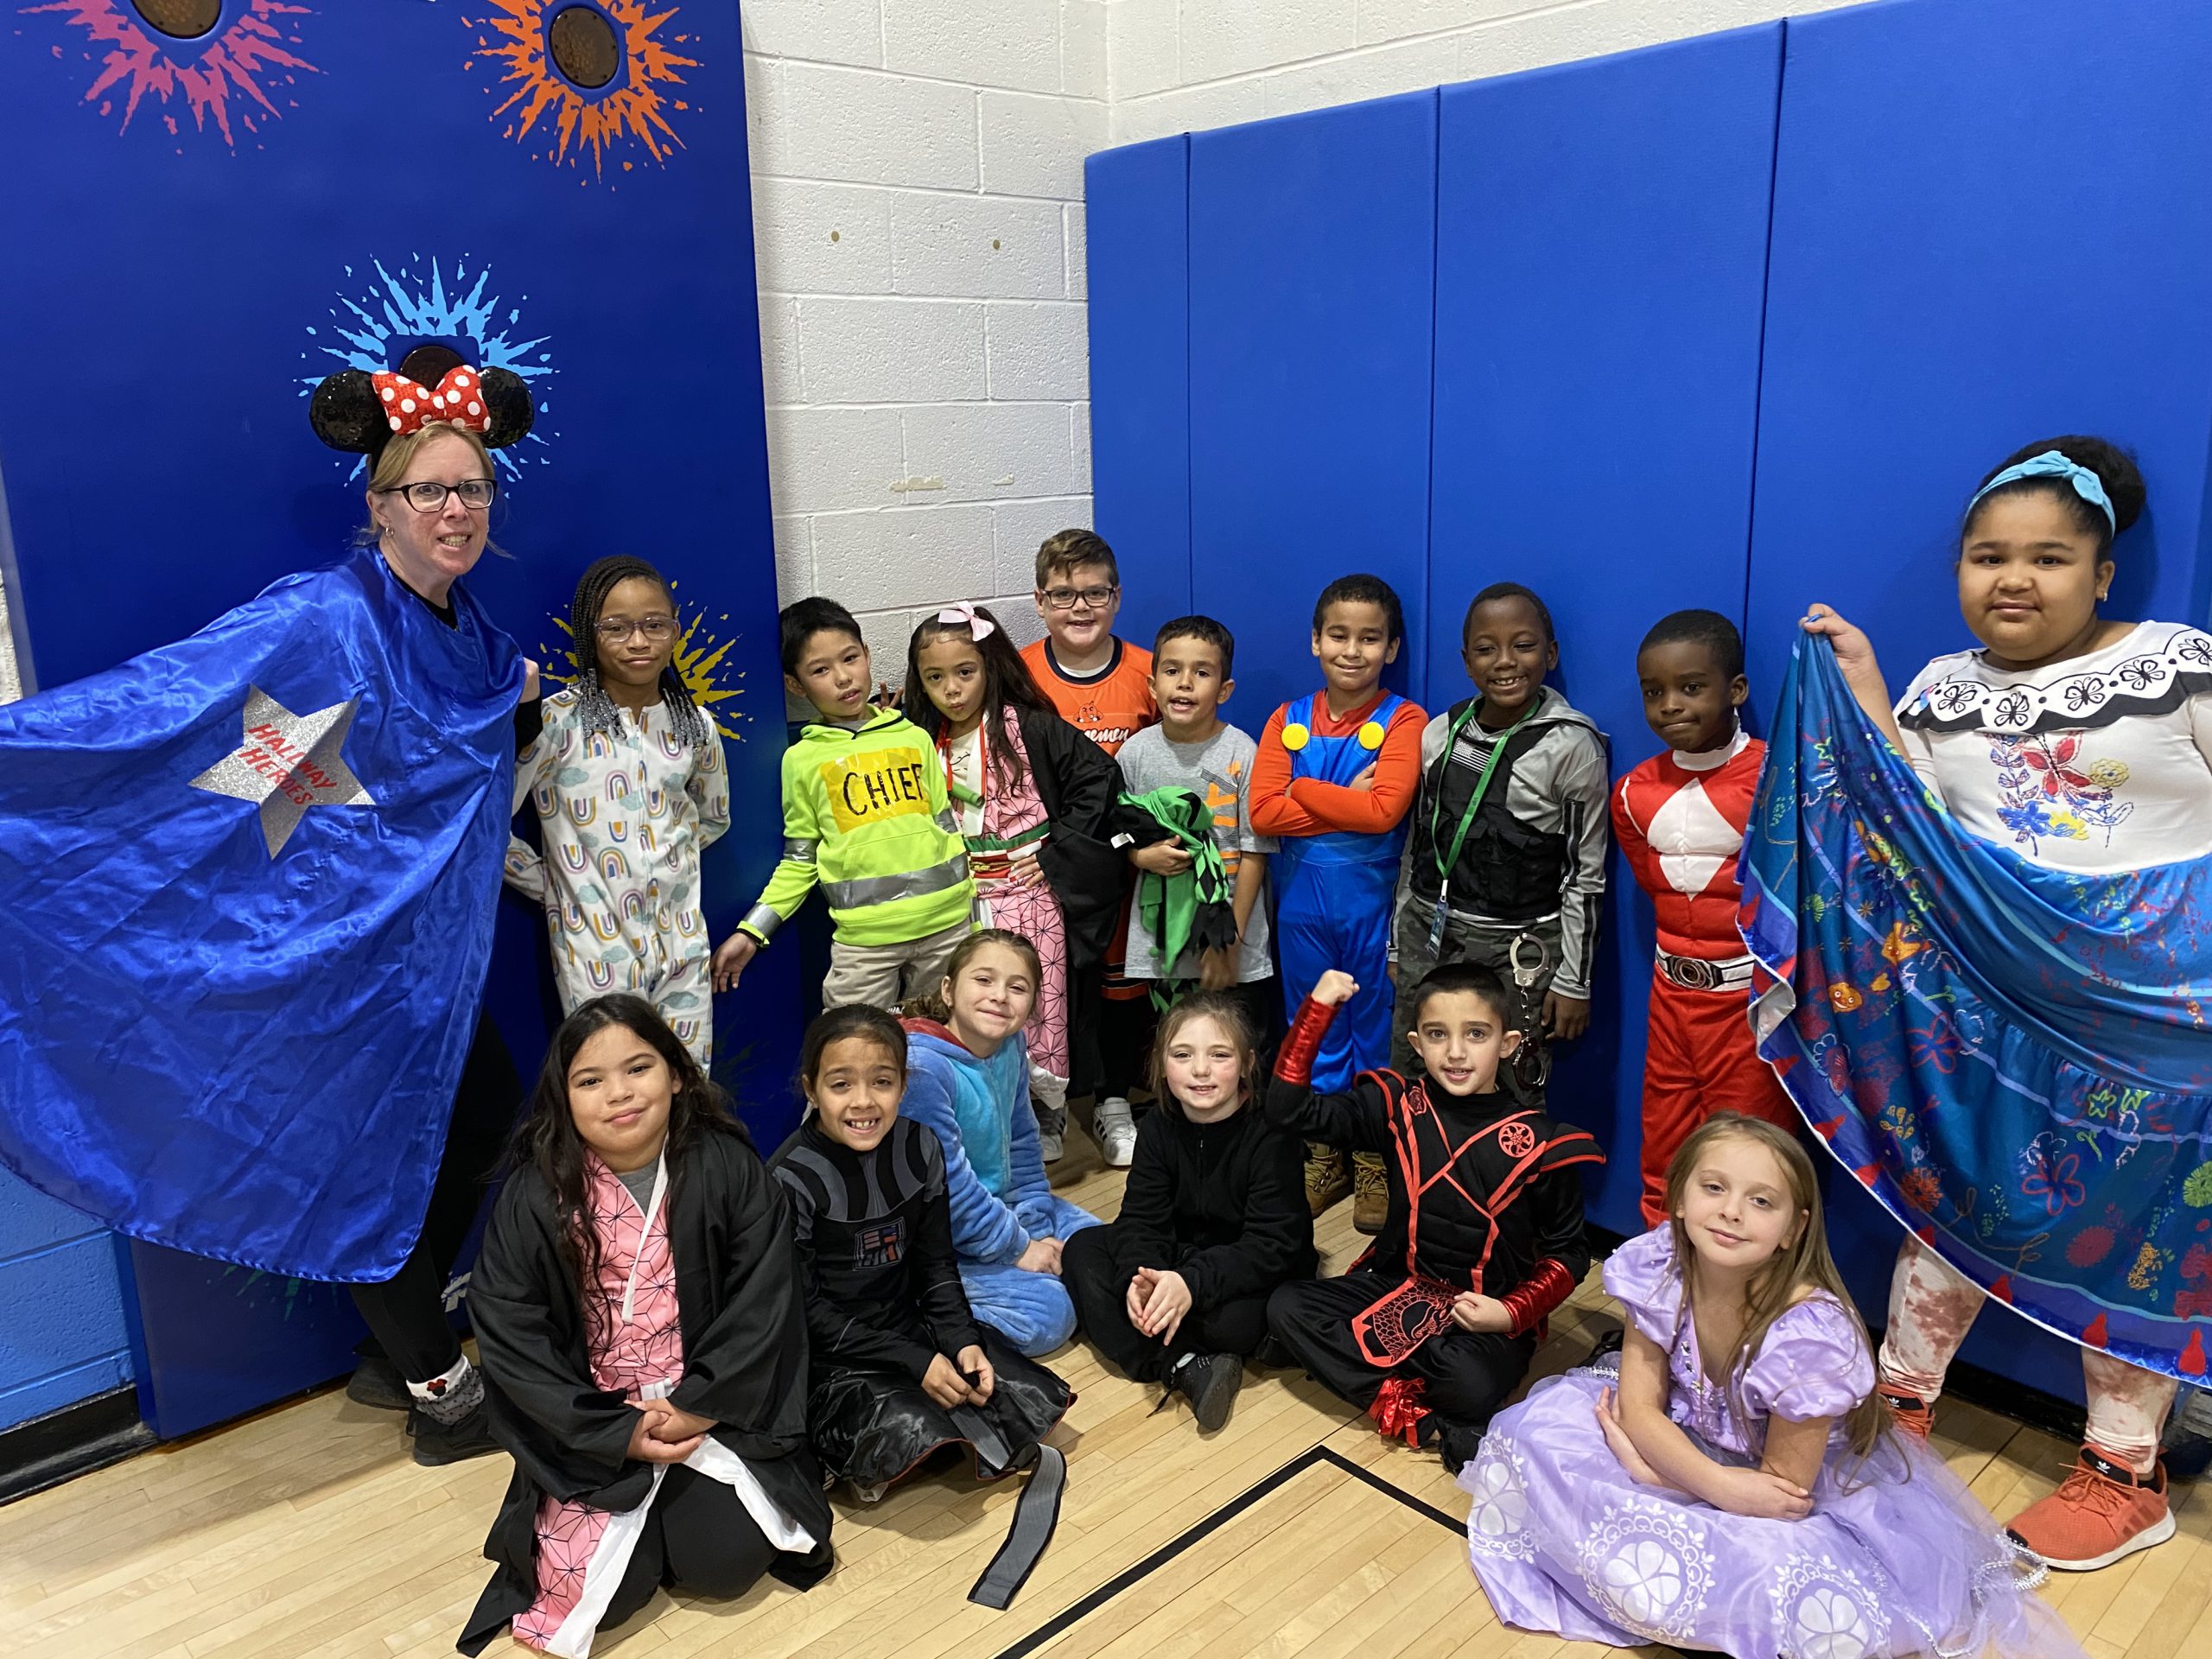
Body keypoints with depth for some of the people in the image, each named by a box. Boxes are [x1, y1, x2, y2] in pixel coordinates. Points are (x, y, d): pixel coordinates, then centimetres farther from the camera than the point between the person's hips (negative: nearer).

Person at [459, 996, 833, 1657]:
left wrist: (695, 1411, -16)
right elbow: (509, 1336, -9)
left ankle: (695, 1495, 21)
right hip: (593, 1428, 0)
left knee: (723, 1562, -13)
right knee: (607, 1588, -11)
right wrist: (618, 1433, -15)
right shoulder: (533, 1196, -10)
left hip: (714, 1409, 0)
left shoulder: (726, 1167, -11)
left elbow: (762, 1305, -9)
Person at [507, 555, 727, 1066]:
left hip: (683, 945, 4)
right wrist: (550, 881, -4)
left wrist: (661, 860, 10)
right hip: (597, 951, -4)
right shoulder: (557, 720, -10)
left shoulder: (695, 725, 4)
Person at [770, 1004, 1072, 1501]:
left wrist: (962, 1341, -12)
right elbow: (806, 1311, -16)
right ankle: (846, 1449, 0)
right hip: (829, 1356, -5)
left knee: (1035, 1401, -8)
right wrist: (915, 1363, -20)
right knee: (910, 1434, -30)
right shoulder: (791, 1178, -19)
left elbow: (937, 1264, 5)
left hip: (911, 1326, 5)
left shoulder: (919, 1149, -4)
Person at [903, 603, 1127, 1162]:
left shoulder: (1029, 727, -7)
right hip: (964, 900, 4)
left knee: (1035, 1005, -1)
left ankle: (1044, 1121, 15)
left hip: (1030, 888, -4)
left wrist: (1057, 850, -10)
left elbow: (1098, 776, -9)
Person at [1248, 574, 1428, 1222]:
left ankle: (1378, 1163, 23)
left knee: (1377, 1031, 8)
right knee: (1314, 1030, 14)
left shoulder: (1403, 720, -7)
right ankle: (1325, 1157, 29)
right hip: (1302, 901, 3)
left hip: (1374, 901, -3)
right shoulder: (1288, 720, 3)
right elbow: (1262, 811, -8)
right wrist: (1345, 802, -15)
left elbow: (1384, 810, -20)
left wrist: (1303, 789, -13)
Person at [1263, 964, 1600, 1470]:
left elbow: (1568, 1253, 0)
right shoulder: (1400, 1107, -3)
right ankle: (1427, 1423, -18)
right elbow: (1290, 1110, -8)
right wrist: (1318, 1010, -16)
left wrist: (1514, 1313, -16)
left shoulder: (1540, 1143, -10)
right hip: (1398, 1289, 5)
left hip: (1487, 1315, -4)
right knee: (1287, 1308, -16)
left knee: (1472, 1385, -36)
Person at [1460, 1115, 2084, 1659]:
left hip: (1794, 1499, -4)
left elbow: (1784, 1488, -21)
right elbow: (1640, 1406, -14)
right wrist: (1717, 1484, -31)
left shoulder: (1808, 1333, -31)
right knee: (1539, 1425, -13)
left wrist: (1651, 1466, -19)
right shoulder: (1658, 1269, -20)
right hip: (1690, 1450, 4)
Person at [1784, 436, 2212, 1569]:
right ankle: (1901, 1398, 30)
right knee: (1952, 1187, 11)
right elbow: (1907, 831, -3)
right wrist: (1861, 692, -4)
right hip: (1982, 990, 3)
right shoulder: (1943, 689, 5)